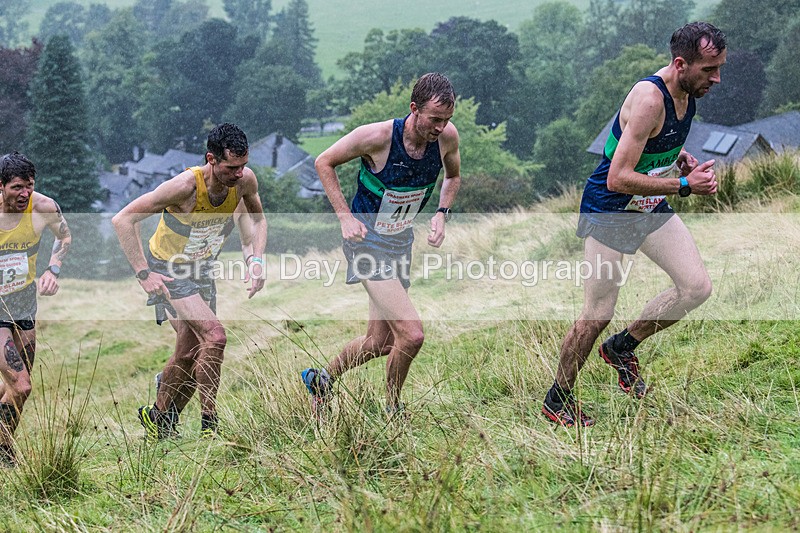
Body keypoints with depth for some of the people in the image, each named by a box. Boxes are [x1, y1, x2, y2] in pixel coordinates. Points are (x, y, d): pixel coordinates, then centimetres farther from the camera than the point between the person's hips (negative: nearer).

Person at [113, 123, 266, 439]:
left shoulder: (245, 180, -17)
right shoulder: (186, 186, -32)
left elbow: (257, 218, 7)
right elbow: (123, 220, -27)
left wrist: (255, 259, -8)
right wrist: (143, 274, -29)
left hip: (201, 268, 6)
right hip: (167, 268, -6)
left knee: (190, 354, 10)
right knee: (215, 334, -23)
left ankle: (158, 417, 32)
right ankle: (209, 423, -14)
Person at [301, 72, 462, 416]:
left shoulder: (447, 136, -10)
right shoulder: (377, 136, -25)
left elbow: (453, 176, 13)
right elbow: (324, 163, -9)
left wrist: (441, 213, -5)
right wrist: (345, 217, -16)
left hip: (400, 242, 7)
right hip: (367, 241, -7)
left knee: (380, 342, 13)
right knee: (411, 334, -18)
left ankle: (321, 380, 39)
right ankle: (392, 411, 5)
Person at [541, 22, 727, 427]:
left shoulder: (688, 92, -2)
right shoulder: (649, 98, -29)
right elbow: (618, 178, -32)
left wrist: (681, 159, -1)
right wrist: (684, 185, -28)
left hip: (651, 209, 8)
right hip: (609, 212, -8)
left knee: (697, 287, -2)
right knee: (597, 316, -3)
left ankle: (622, 347, 18)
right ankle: (556, 401, 16)